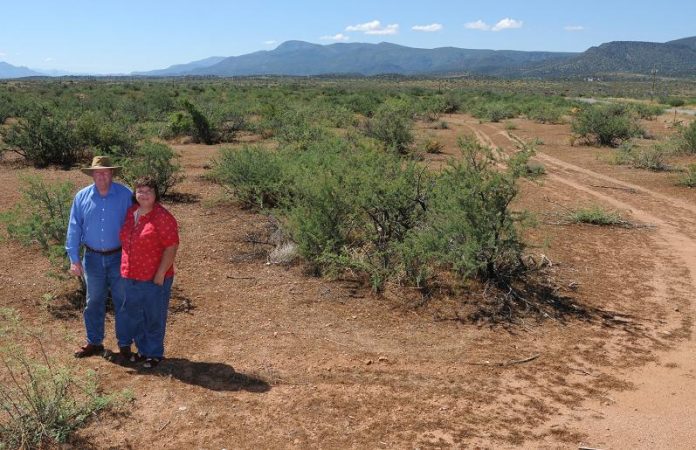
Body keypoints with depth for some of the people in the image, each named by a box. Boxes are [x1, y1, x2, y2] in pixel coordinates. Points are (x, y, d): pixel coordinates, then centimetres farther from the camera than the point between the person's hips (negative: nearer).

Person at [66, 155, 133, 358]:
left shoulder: (125, 195, -9)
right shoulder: (82, 197, -2)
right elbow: (74, 229, 0)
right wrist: (74, 259, -5)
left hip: (119, 257, -2)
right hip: (93, 258, 3)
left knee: (122, 301, 6)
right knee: (94, 301, 14)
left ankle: (125, 344, 18)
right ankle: (94, 342, 28)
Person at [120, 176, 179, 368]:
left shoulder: (162, 217, -15)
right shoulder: (131, 212, 6)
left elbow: (171, 247, -17)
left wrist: (161, 274, -19)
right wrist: (125, 269, 13)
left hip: (154, 279, -7)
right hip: (131, 277, 7)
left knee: (154, 317, 6)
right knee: (134, 317, 17)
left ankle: (155, 354, 22)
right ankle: (143, 349, 35)